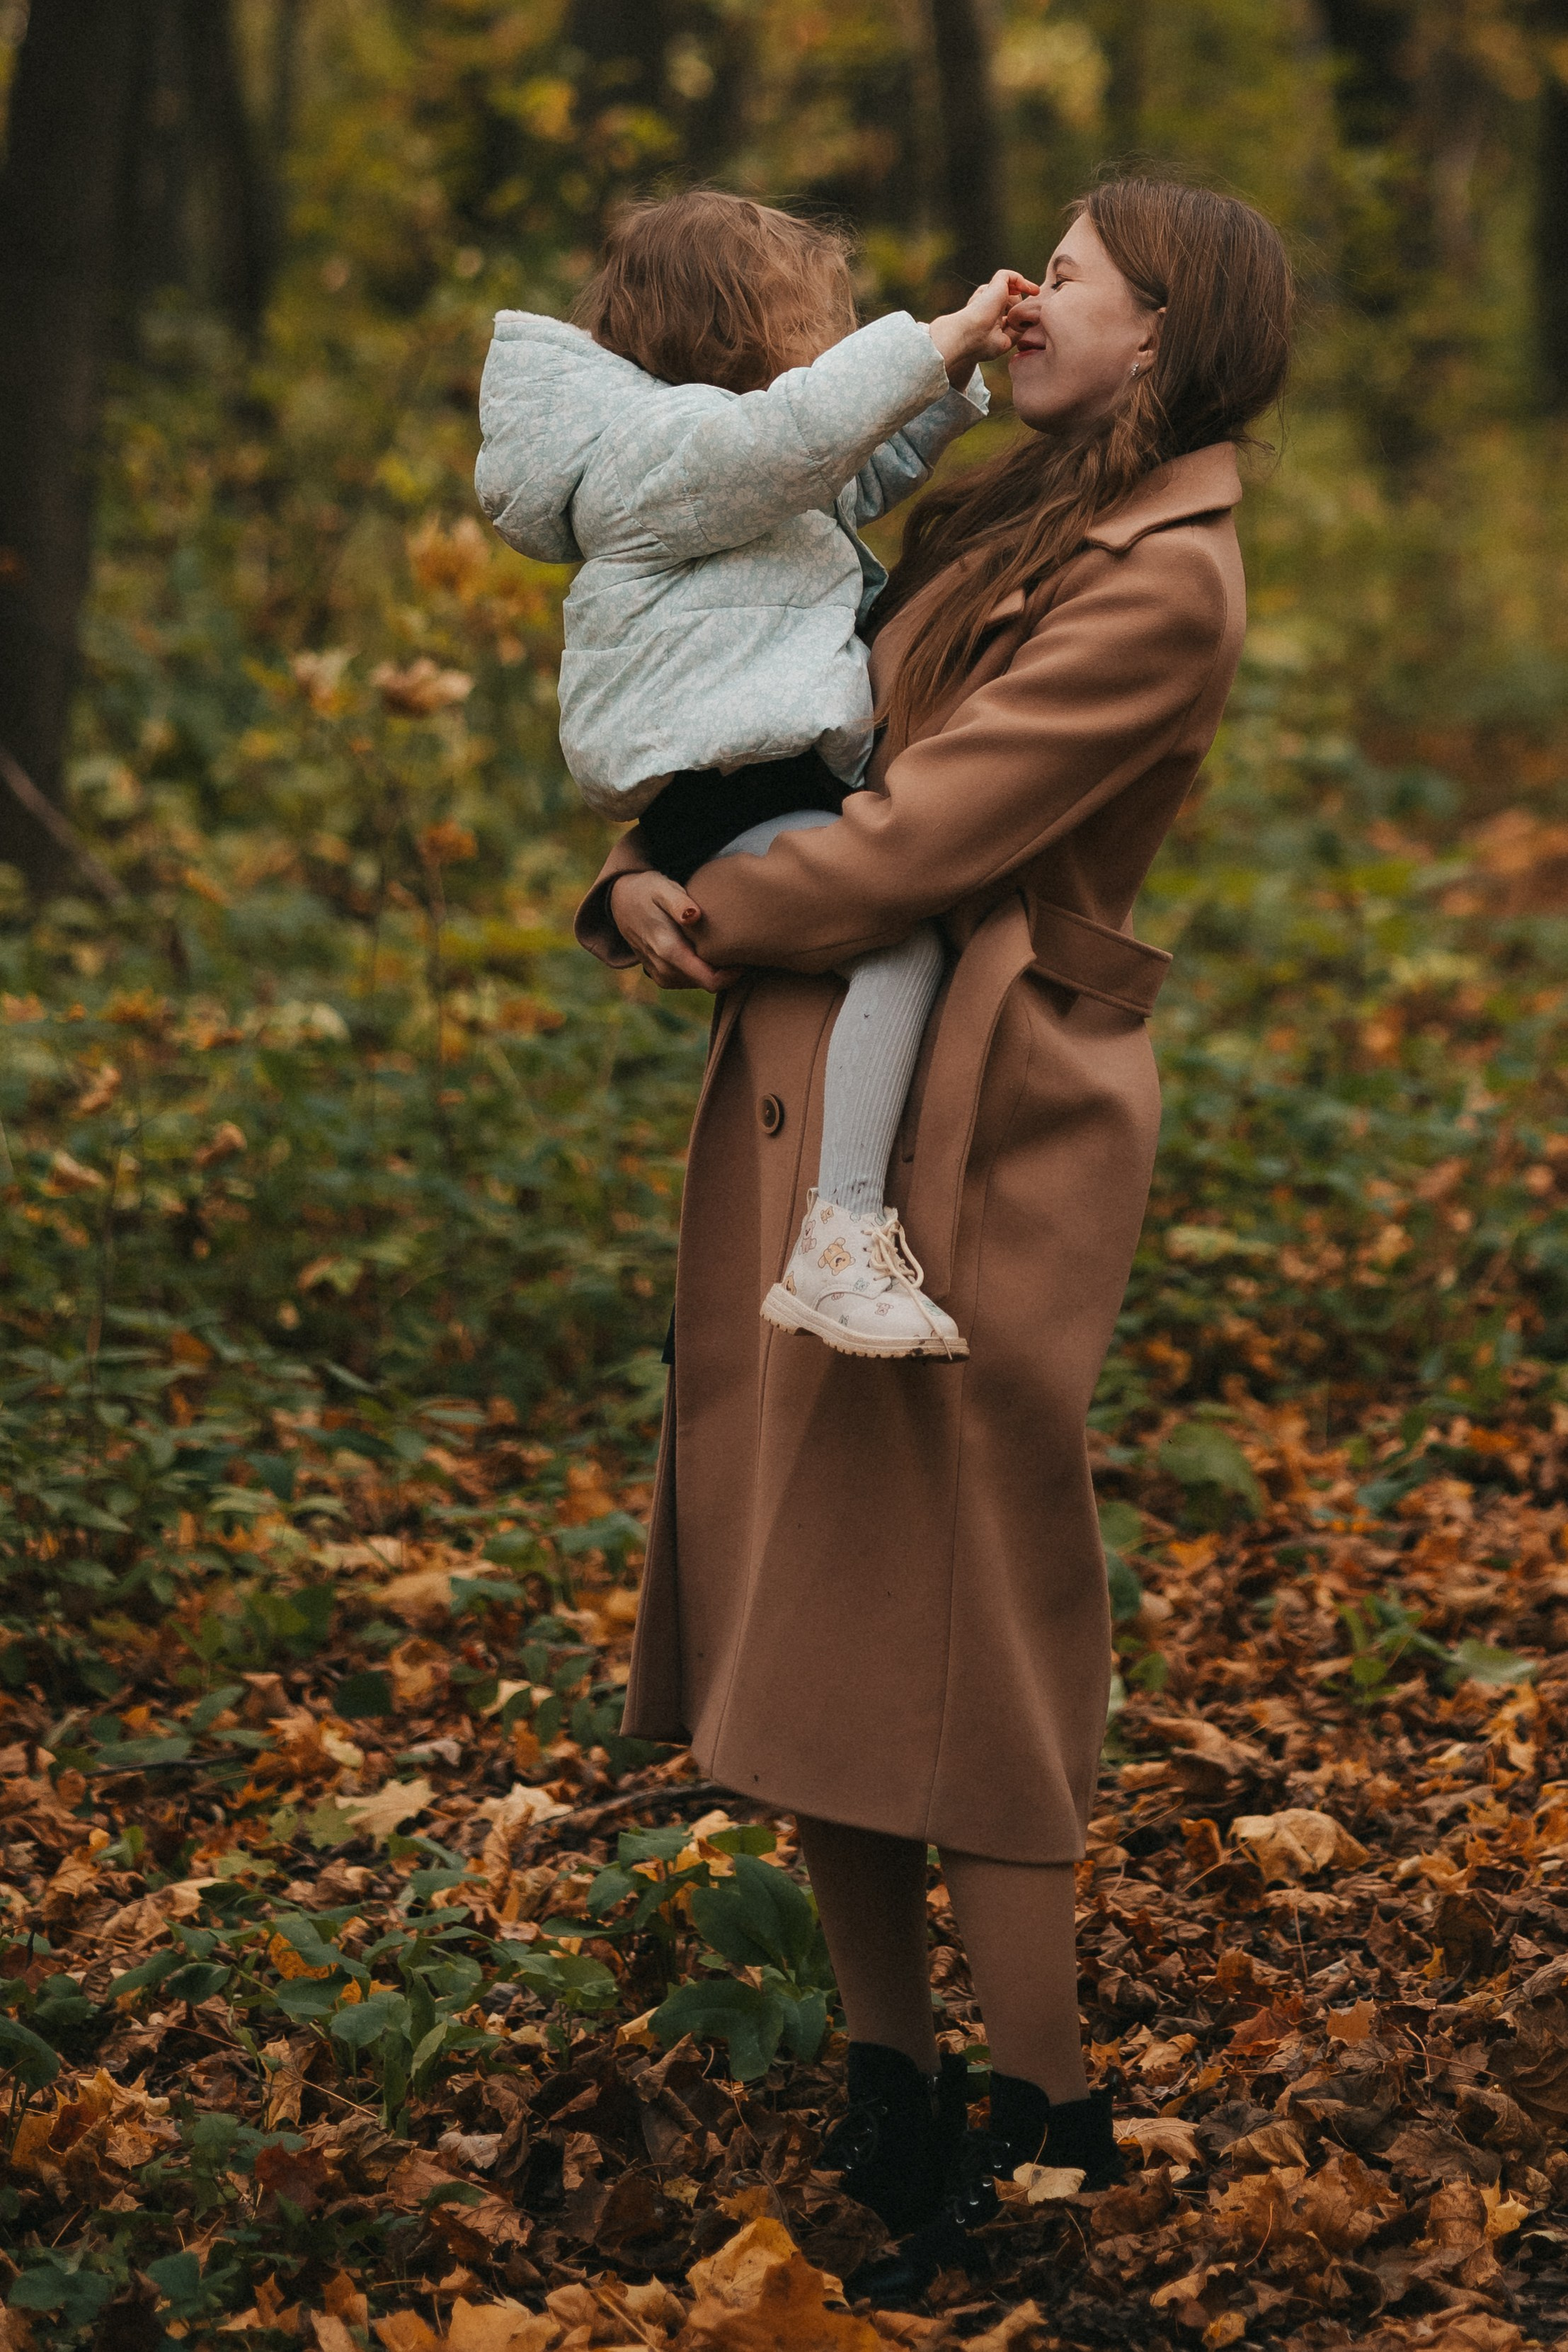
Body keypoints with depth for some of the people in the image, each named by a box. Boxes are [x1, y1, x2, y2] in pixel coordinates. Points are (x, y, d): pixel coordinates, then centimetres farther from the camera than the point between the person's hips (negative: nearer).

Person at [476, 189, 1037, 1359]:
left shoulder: (731, 454, 25)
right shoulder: (662, 450, -9)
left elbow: (871, 472, 36)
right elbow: (802, 430, -27)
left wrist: (959, 369, 22)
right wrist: (943, 337, -21)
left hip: (787, 774, 12)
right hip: (722, 802, -12)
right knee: (906, 927, -28)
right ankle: (840, 1241, -36)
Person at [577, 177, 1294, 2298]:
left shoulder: (1164, 586, -13)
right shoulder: (999, 515, 15)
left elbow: (925, 834, -18)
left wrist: (706, 916, -4)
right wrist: (646, 884, -1)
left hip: (976, 1129, -9)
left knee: (957, 1605, -2)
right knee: (802, 1595, 10)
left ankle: (1048, 2115, 11)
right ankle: (889, 2080, 22)